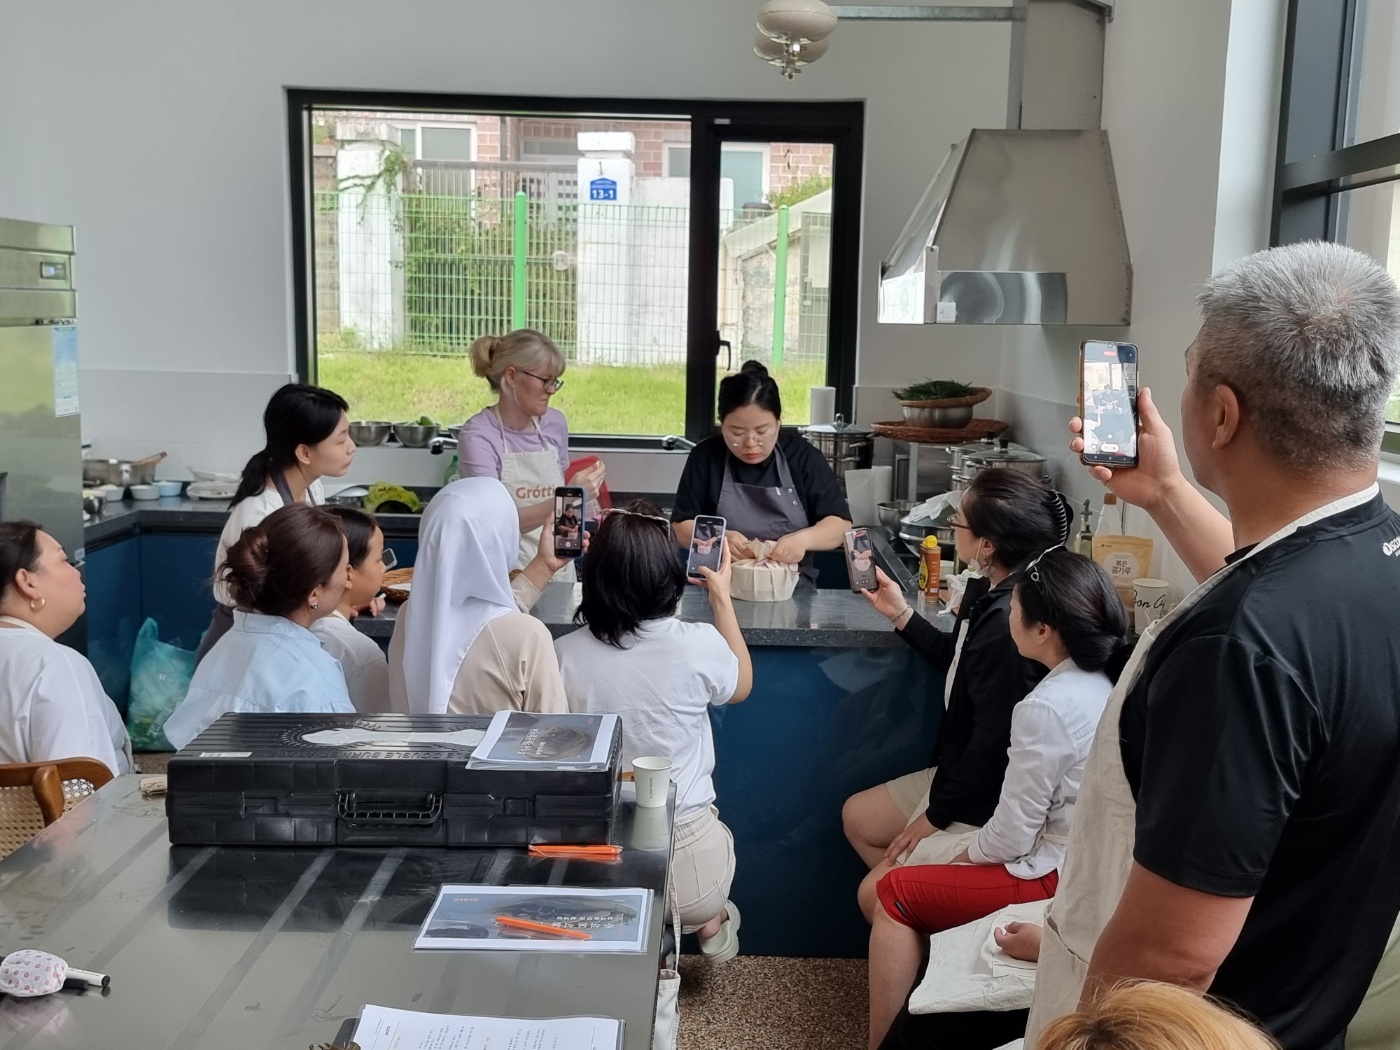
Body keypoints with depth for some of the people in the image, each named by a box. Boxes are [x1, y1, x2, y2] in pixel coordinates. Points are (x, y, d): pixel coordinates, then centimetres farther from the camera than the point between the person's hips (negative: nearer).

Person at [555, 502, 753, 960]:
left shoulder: (564, 655, -14)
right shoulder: (699, 646, -17)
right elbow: (741, 686, 8)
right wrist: (722, 598, 16)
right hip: (687, 860, 0)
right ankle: (709, 921, 22)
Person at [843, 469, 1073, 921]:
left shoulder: (1007, 621, -31)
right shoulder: (988, 590, -3)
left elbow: (995, 741, -26)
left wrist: (936, 816, -14)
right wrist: (900, 613, 8)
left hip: (986, 808, -10)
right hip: (962, 773, 10)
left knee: (875, 894, -6)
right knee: (857, 816, 21)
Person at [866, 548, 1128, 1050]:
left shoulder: (1045, 707, -24)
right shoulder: (1107, 681, 1)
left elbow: (1011, 836, -17)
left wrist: (962, 856, 2)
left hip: (1059, 880, -9)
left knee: (895, 893, 2)